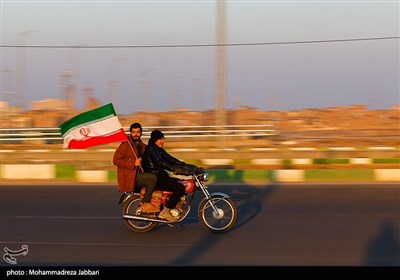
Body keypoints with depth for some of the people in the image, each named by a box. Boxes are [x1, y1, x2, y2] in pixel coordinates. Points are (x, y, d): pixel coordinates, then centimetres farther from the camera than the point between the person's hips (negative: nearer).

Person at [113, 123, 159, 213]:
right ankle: (146, 203, -18)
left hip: (137, 173, 9)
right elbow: (116, 160, -16)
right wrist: (133, 164, -21)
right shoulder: (126, 145, -9)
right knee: (152, 178, -25)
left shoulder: (141, 145, 16)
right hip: (128, 177, -9)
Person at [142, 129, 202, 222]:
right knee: (180, 187, -21)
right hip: (153, 178, -10)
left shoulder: (159, 150, 17)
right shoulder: (151, 149, -14)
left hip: (160, 176, 10)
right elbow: (160, 162, -27)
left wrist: (189, 166, 4)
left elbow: (170, 159, 14)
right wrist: (175, 169, -36)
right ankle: (165, 212, -19)